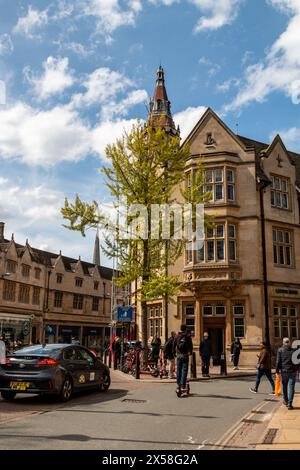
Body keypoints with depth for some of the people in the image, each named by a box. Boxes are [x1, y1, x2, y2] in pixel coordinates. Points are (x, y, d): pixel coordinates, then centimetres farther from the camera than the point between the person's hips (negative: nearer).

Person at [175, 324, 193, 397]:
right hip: (185, 356, -3)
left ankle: (178, 387, 20)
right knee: (184, 372, -3)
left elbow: (174, 345, 5)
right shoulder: (188, 336, -6)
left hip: (178, 355, 3)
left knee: (178, 371, 13)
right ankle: (182, 389, -7)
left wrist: (175, 353, 16)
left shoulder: (177, 336, 3)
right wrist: (190, 352, 15)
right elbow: (191, 346, -3)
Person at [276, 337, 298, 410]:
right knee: (291, 387, 1)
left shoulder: (280, 350, -4)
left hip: (284, 371, 0)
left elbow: (278, 361, -6)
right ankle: (290, 404, -5)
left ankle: (286, 401, 30)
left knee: (284, 386, 17)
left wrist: (277, 371, -2)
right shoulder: (294, 350, 1)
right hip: (293, 371, 0)